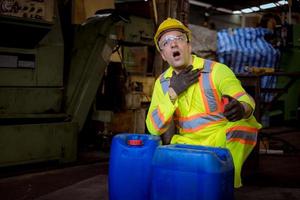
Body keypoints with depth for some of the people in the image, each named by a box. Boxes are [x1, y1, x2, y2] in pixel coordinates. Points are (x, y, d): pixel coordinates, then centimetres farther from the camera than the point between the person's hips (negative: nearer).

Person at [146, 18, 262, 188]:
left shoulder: (217, 70, -12)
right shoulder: (162, 83, -1)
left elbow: (245, 100, -25)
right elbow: (154, 129, -7)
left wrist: (241, 109, -51)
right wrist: (173, 92, -18)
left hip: (223, 140, -3)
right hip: (189, 144, 3)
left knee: (245, 123, -30)